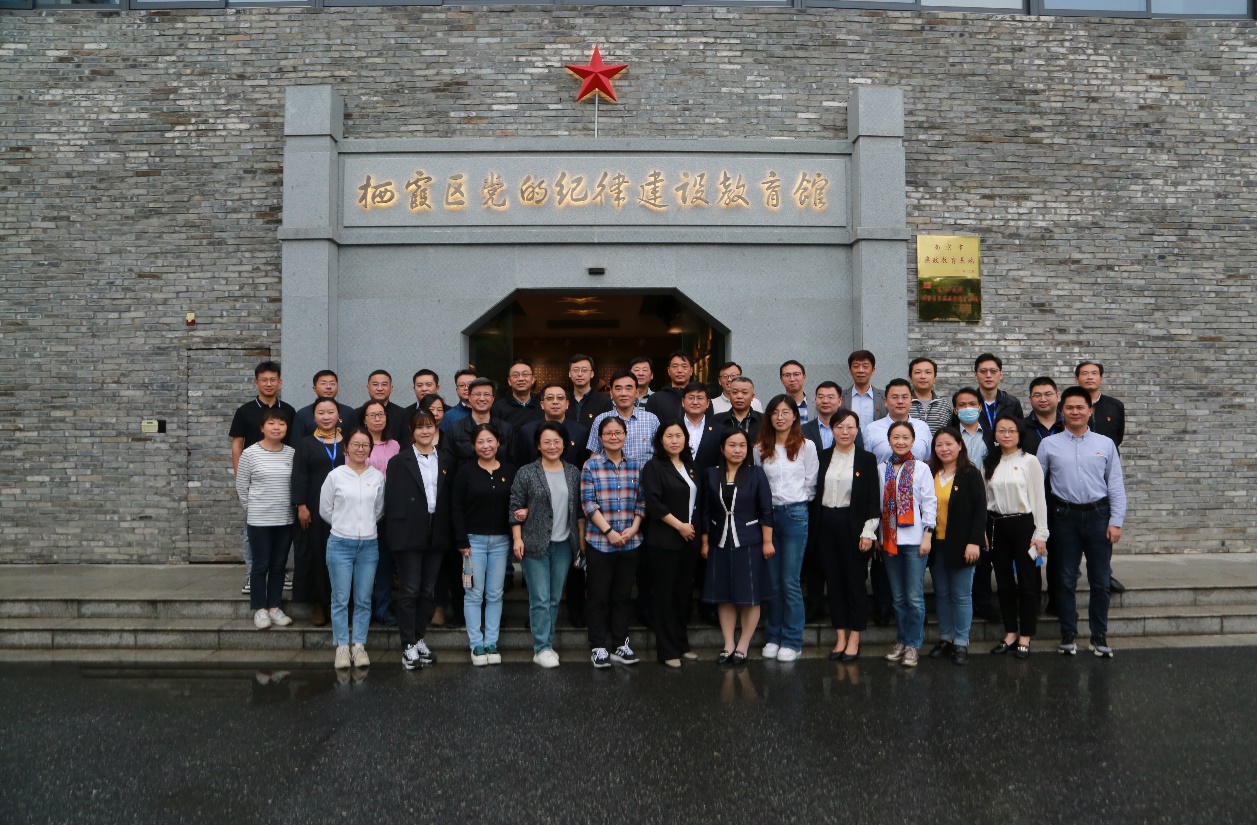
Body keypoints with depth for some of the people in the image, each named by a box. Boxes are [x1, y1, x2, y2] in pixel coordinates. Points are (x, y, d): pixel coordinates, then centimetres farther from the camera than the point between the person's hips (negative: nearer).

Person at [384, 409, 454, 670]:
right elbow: (392, 500, -3)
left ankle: (420, 638, 21)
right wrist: (395, 534, -10)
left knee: (428, 590, 9)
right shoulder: (399, 461, 0)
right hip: (409, 534, -4)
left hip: (437, 534, 4)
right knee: (410, 590, -2)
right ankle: (408, 645, 5)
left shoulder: (446, 462, 11)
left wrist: (450, 535, 3)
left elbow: (451, 499, 10)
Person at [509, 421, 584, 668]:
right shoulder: (526, 473, -3)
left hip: (564, 545, 4)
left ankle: (547, 644, 18)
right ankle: (542, 648, 1)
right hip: (535, 544, -4)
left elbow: (579, 509, 12)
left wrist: (582, 538, 8)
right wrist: (517, 539, -9)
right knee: (540, 599, -4)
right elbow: (515, 508, -3)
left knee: (555, 599, 9)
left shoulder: (573, 473, 8)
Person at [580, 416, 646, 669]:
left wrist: (633, 528, -6)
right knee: (599, 595, 3)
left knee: (623, 594, 11)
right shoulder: (591, 466, -3)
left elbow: (642, 500, 7)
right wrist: (609, 531, -14)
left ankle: (622, 643, 21)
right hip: (599, 541, -3)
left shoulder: (636, 465, 7)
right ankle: (598, 646, 13)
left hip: (630, 541, 3)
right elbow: (588, 502, -8)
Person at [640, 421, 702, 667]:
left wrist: (694, 529, 7)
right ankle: (667, 650, 7)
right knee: (665, 593, 0)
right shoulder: (654, 467, -6)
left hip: (689, 539, 6)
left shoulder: (691, 466, 14)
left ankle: (681, 643, 22)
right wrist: (679, 525, -14)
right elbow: (653, 502, -15)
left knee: (684, 592, 10)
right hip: (664, 540, -6)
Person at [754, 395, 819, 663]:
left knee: (790, 581, -3)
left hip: (795, 514, -3)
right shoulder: (760, 448, 7)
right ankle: (773, 637, 18)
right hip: (767, 514, 3)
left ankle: (792, 641, 7)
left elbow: (811, 483, 3)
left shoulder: (806, 446, 0)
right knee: (772, 581, 8)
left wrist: (797, 502, 1)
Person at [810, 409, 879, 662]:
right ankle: (840, 637, 16)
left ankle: (854, 640, 12)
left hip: (853, 525, -3)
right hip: (826, 525, 3)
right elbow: (815, 493, 6)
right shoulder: (822, 457, 7)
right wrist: (813, 527, 1)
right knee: (833, 581, 7)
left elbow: (873, 499, -3)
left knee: (855, 581, 3)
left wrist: (868, 532, -9)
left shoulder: (867, 459, -1)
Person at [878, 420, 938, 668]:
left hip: (914, 539, -3)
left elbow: (930, 503, -2)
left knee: (914, 596, -3)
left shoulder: (921, 469, -1)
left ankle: (913, 645, 6)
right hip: (889, 538, 3)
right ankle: (901, 641, 20)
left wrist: (927, 536, -8)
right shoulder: (881, 469, 8)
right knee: (898, 596, 11)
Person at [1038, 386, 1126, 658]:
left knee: (1100, 580, 6)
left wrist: (1116, 521, -3)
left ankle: (1099, 636, 18)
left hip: (1098, 515, 0)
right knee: (1065, 579, 7)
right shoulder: (1049, 445, 3)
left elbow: (1116, 485, 4)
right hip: (1065, 516, 0)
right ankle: (1068, 635, 19)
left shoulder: (1105, 444, 5)